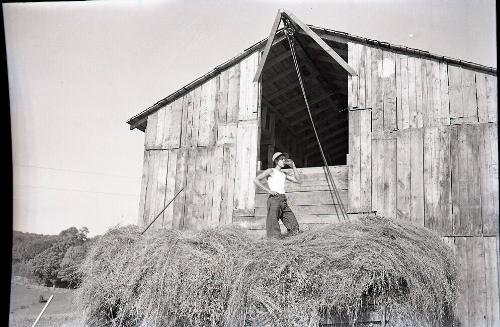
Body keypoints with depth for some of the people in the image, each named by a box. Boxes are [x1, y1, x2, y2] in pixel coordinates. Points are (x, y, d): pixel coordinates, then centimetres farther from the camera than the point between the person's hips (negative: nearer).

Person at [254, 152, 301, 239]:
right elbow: (256, 180, -6)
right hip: (274, 199, -6)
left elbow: (298, 181, 15)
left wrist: (293, 166, 11)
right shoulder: (271, 171, 3)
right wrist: (269, 190, -11)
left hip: (283, 200, 6)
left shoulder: (284, 174, 20)